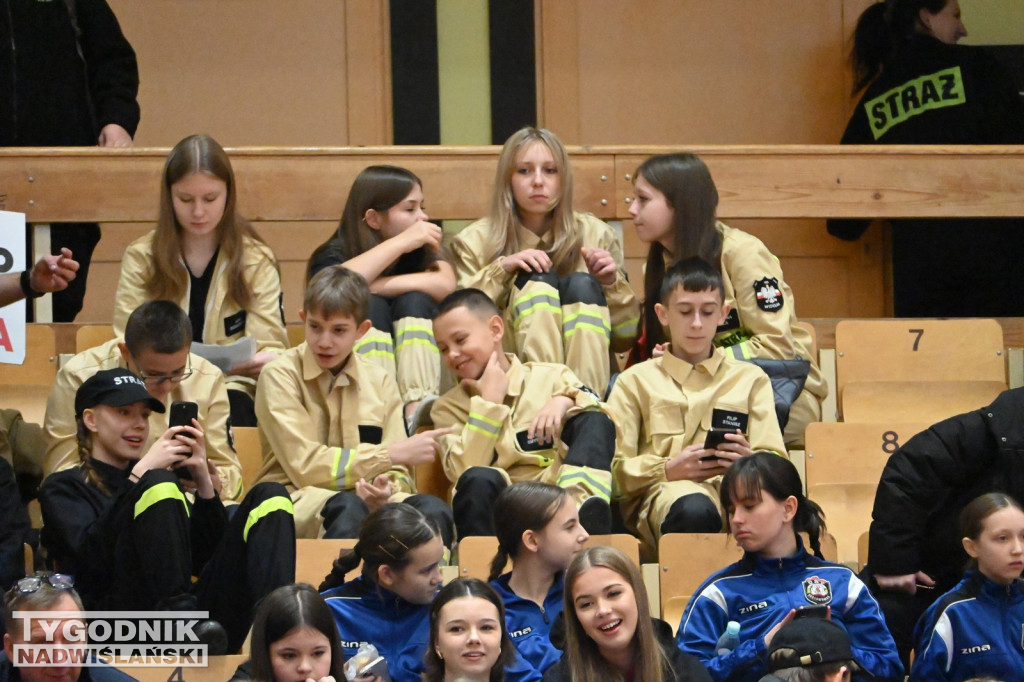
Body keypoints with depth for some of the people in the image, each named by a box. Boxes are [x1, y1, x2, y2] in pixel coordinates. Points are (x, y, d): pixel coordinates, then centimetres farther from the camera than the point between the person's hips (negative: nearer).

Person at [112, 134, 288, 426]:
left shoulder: (256, 260, 8)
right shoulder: (139, 257, 9)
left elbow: (270, 344, 0)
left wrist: (268, 359, -27)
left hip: (232, 387, 0)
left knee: (232, 407, -37)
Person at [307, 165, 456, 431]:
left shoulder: (422, 251, 7)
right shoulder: (336, 254, -1)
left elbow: (445, 285, -18)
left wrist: (374, 286, -21)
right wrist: (400, 243, -24)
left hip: (414, 372, 2)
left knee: (414, 299, -18)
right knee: (370, 305, -24)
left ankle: (417, 410, -43)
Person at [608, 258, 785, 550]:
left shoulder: (750, 379, 29)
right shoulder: (636, 382, 23)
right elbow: (614, 468, 9)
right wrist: (668, 469, -9)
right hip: (662, 491, -1)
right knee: (694, 510, -43)